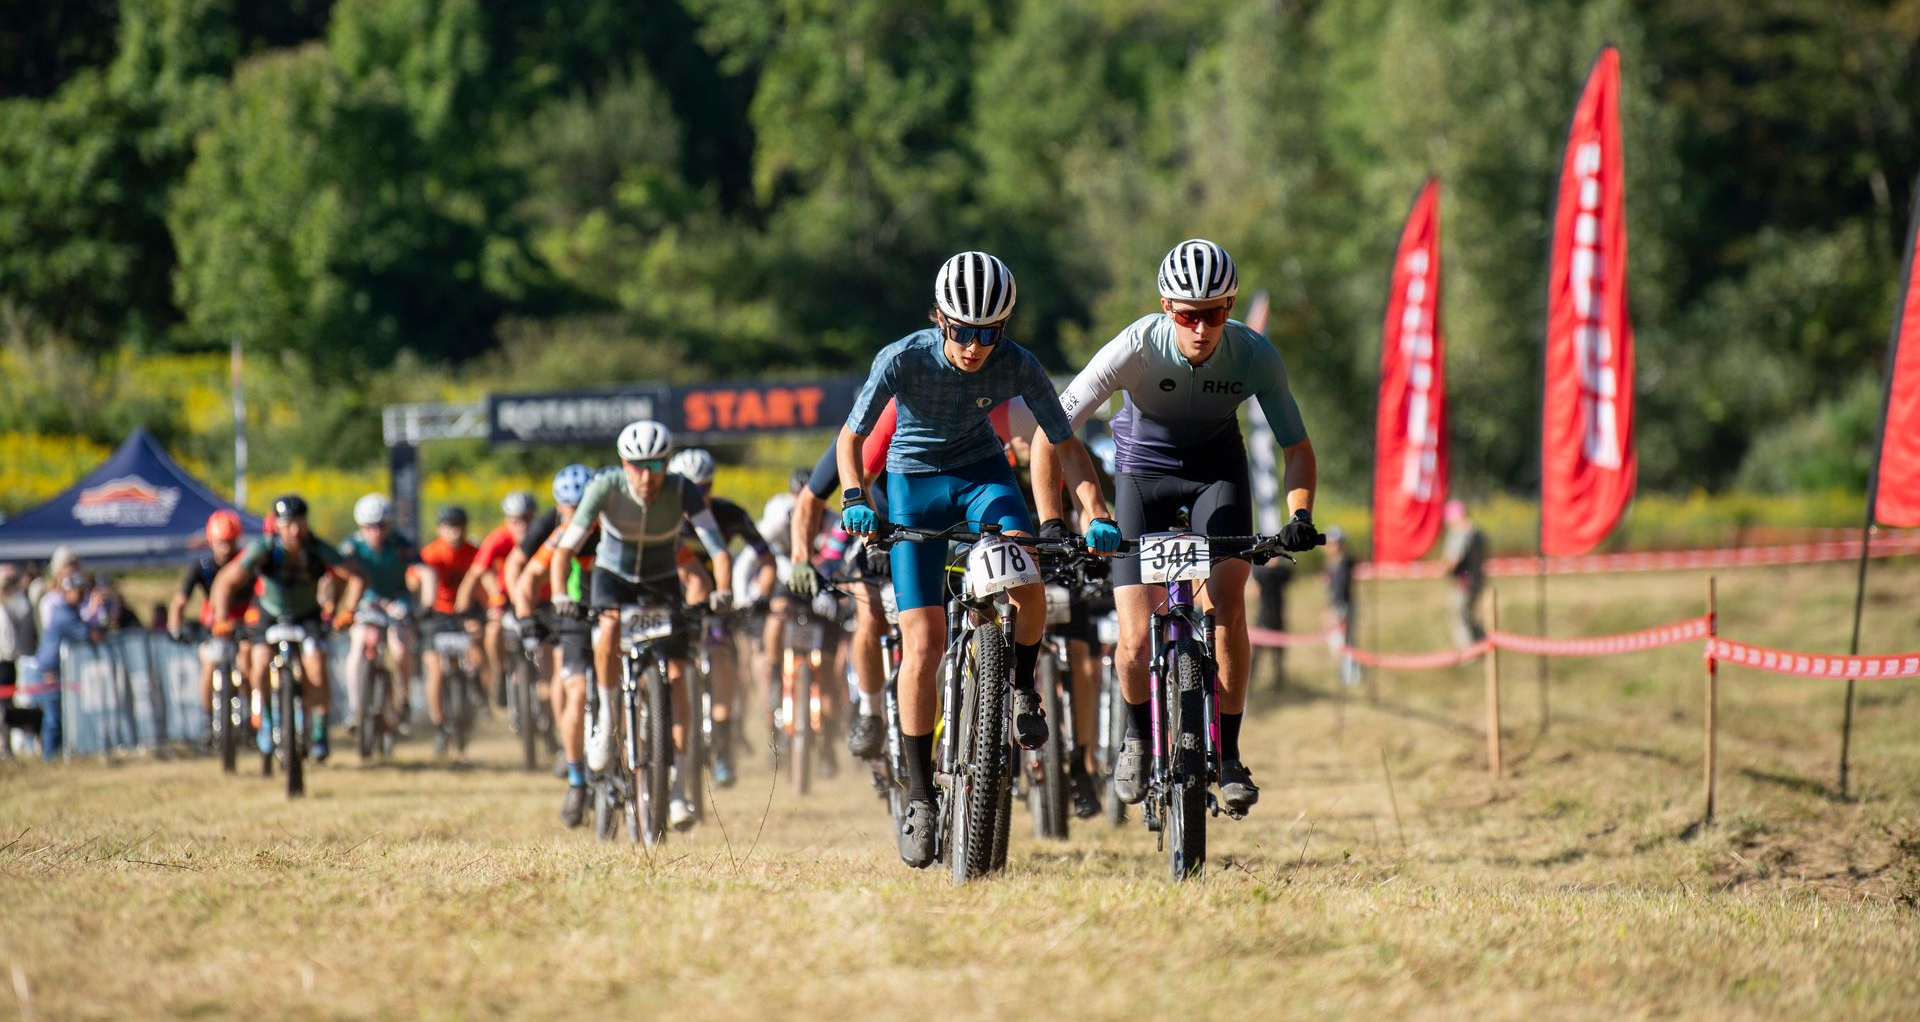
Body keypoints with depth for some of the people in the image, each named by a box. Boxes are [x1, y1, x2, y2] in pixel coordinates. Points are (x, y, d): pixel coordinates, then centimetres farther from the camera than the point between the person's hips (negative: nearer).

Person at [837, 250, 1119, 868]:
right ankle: (919, 795, 0)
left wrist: (1096, 514, -29)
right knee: (923, 646, -9)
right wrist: (855, 499, -38)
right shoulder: (904, 359, -25)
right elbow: (851, 437, -20)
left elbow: (1065, 444, -15)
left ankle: (1022, 688, -2)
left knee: (1027, 579, -31)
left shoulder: (1017, 367, -21)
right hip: (913, 479, -1)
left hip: (982, 472, 1)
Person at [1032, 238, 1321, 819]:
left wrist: (1300, 515, -30)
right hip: (1144, 468, -1)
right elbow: (1049, 435, -26)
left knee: (1224, 599, -22)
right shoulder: (1136, 347, -30)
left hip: (1217, 469, 1)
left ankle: (1227, 757, -9)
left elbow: (1296, 446, -13)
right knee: (1137, 641, -11)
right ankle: (1137, 735, 21)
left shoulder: (1254, 354, -25)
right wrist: (1051, 526, -34)